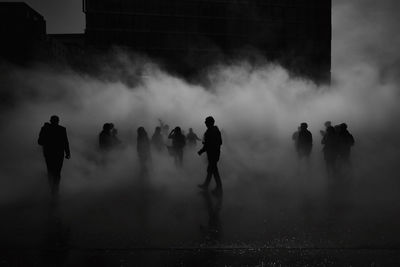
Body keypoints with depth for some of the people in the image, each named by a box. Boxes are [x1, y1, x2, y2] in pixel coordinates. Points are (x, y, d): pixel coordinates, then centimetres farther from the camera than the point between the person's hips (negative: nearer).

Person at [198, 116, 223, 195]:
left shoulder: (209, 132, -21)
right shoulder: (216, 130, 8)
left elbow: (207, 145, -23)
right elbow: (220, 142, 15)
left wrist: (201, 151, -11)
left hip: (212, 154, -9)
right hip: (216, 152, 10)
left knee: (214, 170, -1)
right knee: (210, 170, 18)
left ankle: (219, 189, 5)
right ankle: (205, 185, 28)